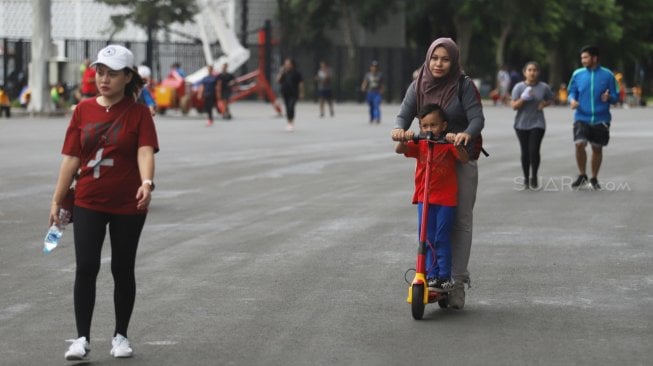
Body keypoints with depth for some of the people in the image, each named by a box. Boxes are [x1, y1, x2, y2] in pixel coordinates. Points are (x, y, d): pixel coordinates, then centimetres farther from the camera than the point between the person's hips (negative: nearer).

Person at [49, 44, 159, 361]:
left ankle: (120, 336, 21)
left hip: (128, 205, -1)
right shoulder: (83, 110, 3)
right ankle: (82, 338, 0)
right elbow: (71, 158, 5)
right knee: (86, 267, -6)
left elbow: (145, 152, -18)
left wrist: (146, 183, -37)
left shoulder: (138, 113, -5)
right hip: (88, 203, 2)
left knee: (123, 270, 8)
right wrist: (57, 200, 4)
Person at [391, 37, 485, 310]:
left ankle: (458, 282, -1)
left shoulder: (464, 86, -9)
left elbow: (477, 117, -19)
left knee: (460, 221, -3)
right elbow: (405, 113, -7)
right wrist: (399, 128, -31)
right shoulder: (418, 87, 2)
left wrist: (467, 133, -41)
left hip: (461, 160, -3)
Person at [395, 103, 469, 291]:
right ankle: (431, 276, 7)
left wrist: (456, 144, -36)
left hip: (446, 198, -3)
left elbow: (464, 159, -18)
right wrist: (404, 138, -29)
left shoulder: (448, 144, -5)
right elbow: (399, 150, -8)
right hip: (424, 198, 3)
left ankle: (445, 278, 8)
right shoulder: (419, 144, 4)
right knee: (426, 239, 2)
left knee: (442, 239, 0)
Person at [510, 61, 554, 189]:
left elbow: (550, 100, 16)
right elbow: (514, 106, -6)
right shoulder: (519, 87, -4)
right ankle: (526, 178, 19)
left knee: (534, 150, -11)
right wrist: (523, 98, -22)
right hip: (522, 124, 0)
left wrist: (544, 104, -6)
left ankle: (534, 177, 8)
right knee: (525, 152, 4)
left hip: (537, 124, 0)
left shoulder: (544, 87, -1)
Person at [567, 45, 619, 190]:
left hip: (601, 119, 0)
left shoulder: (607, 75, -2)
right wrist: (572, 100, -10)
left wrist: (608, 97, -20)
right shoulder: (577, 74, 2)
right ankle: (582, 175, 1)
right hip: (582, 118, 0)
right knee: (580, 144, -18)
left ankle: (594, 179, 25)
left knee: (597, 149, 8)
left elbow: (616, 96, 2)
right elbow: (572, 92, 12)